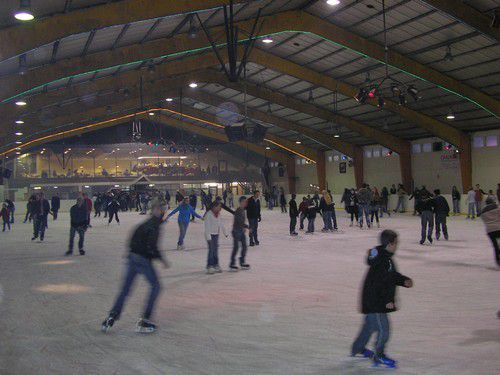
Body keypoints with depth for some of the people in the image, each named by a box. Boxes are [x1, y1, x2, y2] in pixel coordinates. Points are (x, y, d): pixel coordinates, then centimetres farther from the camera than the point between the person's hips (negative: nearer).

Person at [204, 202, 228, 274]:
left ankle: (216, 265, 19)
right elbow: (207, 226, -18)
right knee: (211, 250, -9)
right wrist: (208, 236, -21)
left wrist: (225, 233, 23)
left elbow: (220, 224, 20)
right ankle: (209, 267, -4)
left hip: (216, 234, 8)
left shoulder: (218, 214, 10)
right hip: (210, 234, -8)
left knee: (216, 250, 11)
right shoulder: (209, 214, -15)